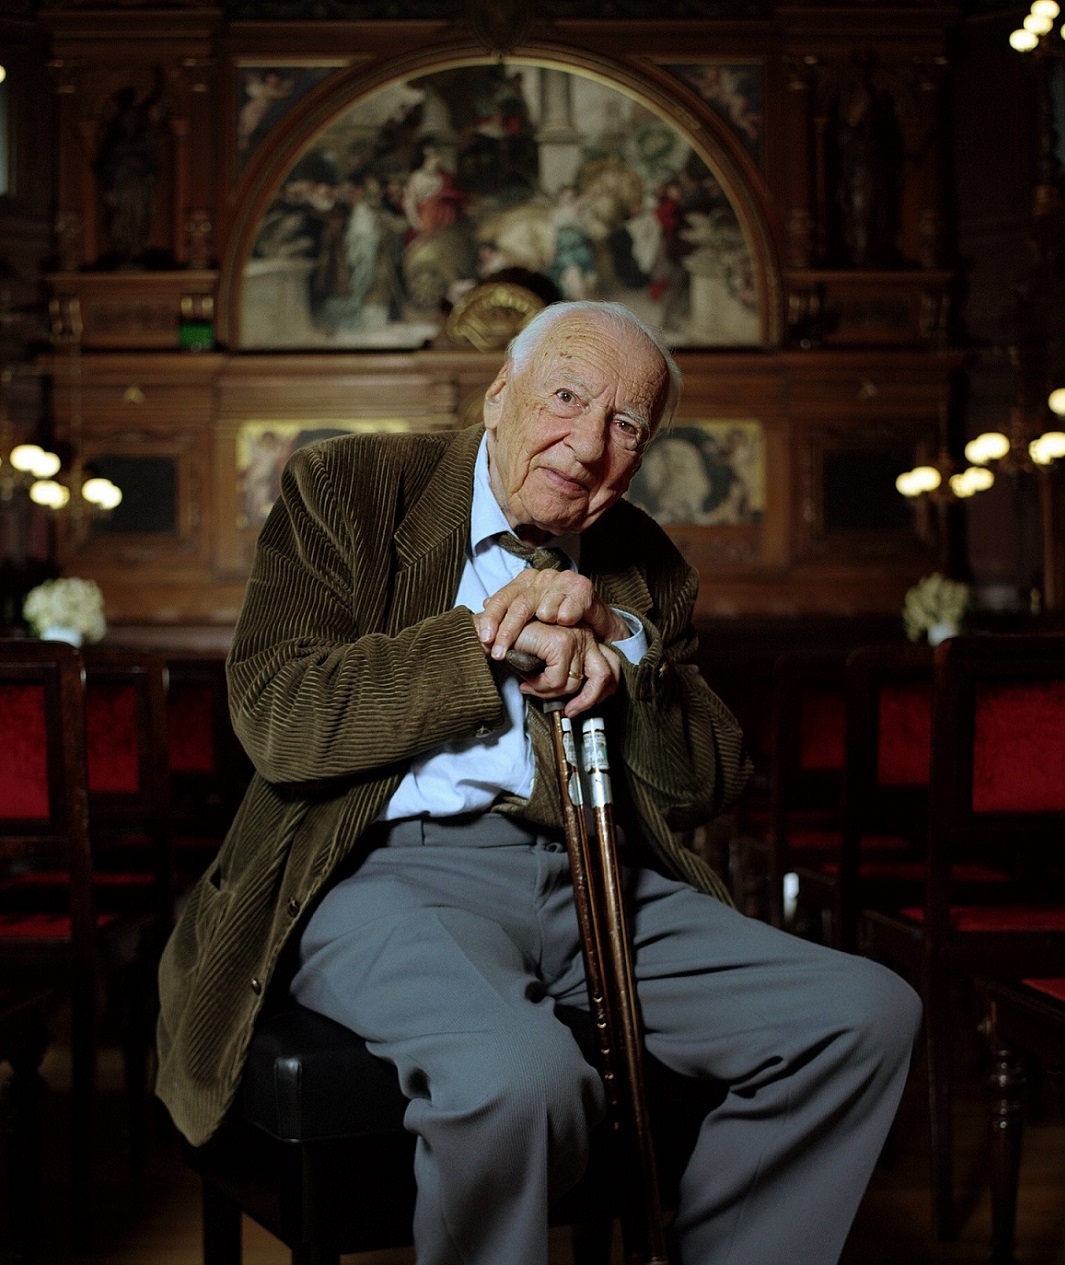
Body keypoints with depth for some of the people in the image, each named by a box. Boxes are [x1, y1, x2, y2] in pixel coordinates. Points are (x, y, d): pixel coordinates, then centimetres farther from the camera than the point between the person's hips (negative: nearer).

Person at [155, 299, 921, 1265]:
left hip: (596, 878, 5)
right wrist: (488, 642, -8)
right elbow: (275, 720, -6)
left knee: (868, 1013, -13)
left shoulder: (645, 568, 18)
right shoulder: (345, 489, 6)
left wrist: (607, 649, -4)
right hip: (395, 866, -5)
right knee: (520, 1072, -37)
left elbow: (705, 788, 12)